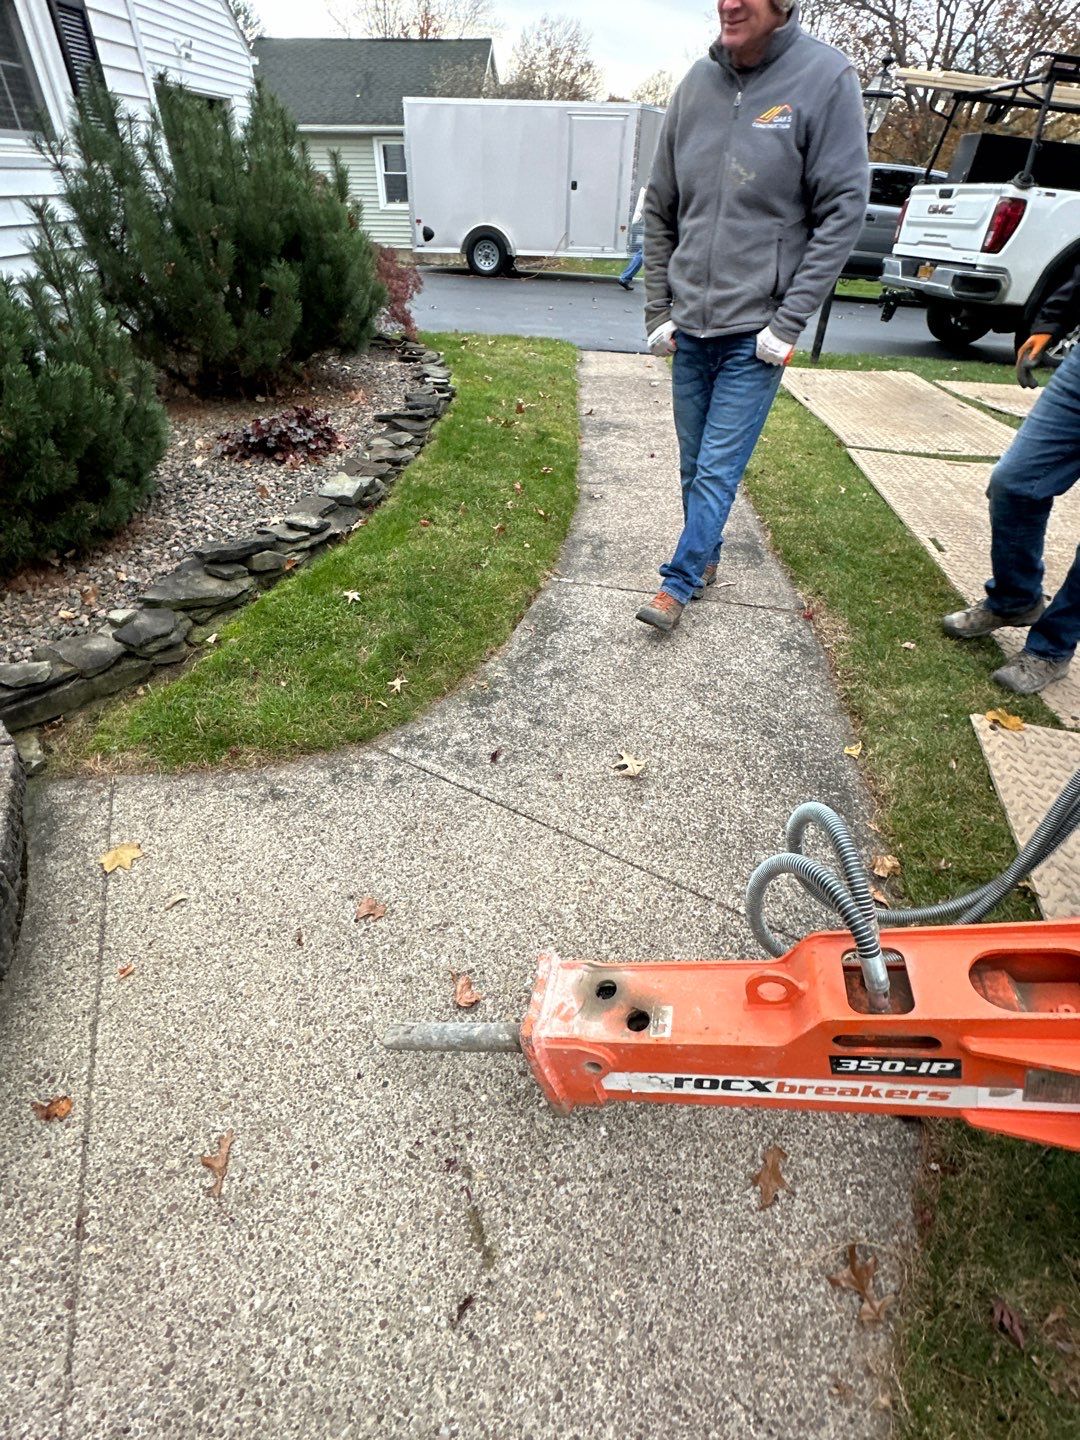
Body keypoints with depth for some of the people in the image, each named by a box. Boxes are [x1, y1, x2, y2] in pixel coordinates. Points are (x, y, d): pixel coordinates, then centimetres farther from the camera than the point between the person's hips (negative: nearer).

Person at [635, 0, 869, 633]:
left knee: (719, 469, -7)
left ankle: (677, 584, 3)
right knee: (695, 464, 11)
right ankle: (706, 560, 29)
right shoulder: (698, 83, 8)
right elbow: (660, 211, 13)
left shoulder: (826, 76, -5)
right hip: (689, 328, 5)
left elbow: (844, 210, -8)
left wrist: (789, 324, -15)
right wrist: (659, 311, 5)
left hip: (756, 332, -5)